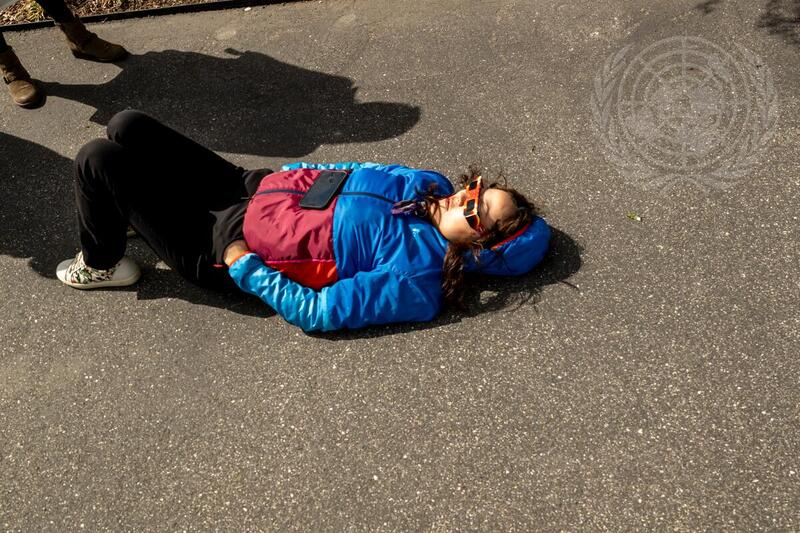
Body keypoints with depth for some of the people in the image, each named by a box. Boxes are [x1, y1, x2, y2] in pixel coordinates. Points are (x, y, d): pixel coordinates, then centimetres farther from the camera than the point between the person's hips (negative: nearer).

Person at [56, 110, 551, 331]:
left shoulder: (416, 280, -25)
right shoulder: (429, 187, -3)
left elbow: (318, 311, -24)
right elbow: (362, 171, 12)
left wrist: (241, 266, -19)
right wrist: (290, 172, 8)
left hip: (222, 245, -7)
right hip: (250, 184, 7)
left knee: (98, 160, -10)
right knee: (128, 126, 7)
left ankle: (102, 266, 20)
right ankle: (123, 211, 39)